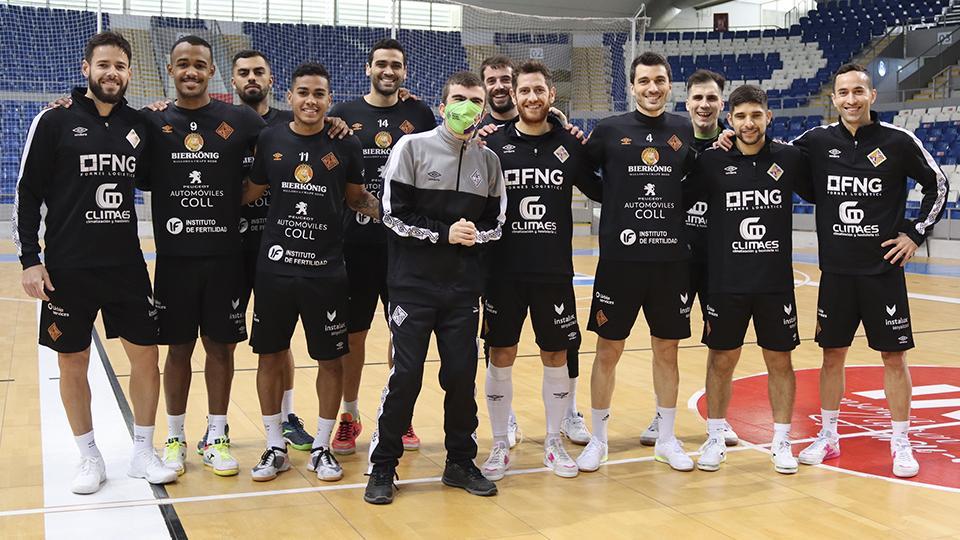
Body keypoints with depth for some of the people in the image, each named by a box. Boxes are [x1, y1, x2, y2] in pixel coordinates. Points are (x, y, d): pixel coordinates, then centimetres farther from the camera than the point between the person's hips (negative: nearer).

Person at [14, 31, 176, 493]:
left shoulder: (138, 125, 5)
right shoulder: (54, 122, -5)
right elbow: (27, 194, -4)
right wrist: (30, 260, -9)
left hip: (127, 264, 3)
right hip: (68, 268, -3)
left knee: (146, 355, 5)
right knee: (72, 362, 7)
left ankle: (143, 453, 21)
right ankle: (89, 458, 23)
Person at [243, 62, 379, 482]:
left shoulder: (346, 144, -1)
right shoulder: (270, 140, 2)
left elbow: (357, 197, 10)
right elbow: (252, 192, 12)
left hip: (327, 270, -1)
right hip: (275, 268, 1)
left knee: (330, 359, 6)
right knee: (270, 356, 8)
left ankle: (322, 447, 23)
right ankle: (275, 447, 23)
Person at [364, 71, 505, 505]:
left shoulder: (489, 160, 9)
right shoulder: (413, 147, -3)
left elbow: (497, 222, 12)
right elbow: (394, 214, -7)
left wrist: (475, 235, -8)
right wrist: (443, 233, -15)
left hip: (464, 287, 4)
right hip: (414, 284, -3)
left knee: (462, 374, 6)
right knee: (406, 374, -4)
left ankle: (460, 461, 23)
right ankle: (383, 466, 10)